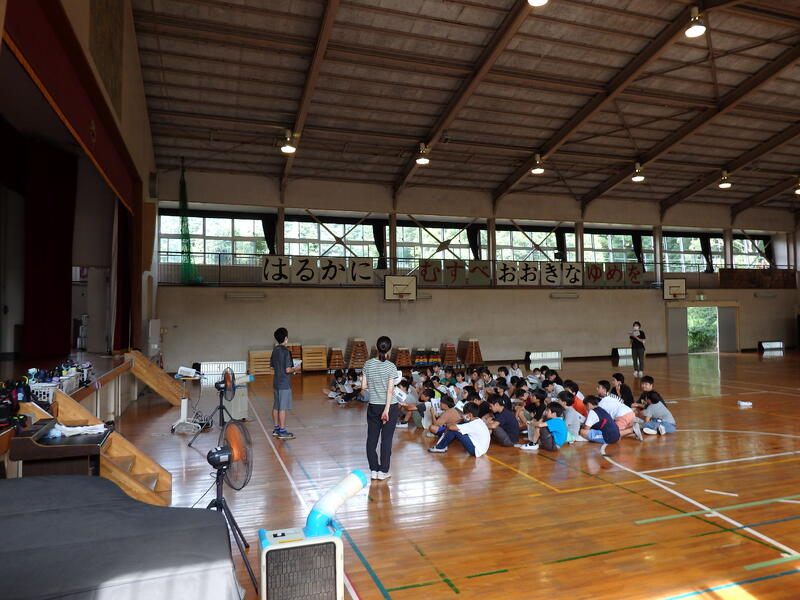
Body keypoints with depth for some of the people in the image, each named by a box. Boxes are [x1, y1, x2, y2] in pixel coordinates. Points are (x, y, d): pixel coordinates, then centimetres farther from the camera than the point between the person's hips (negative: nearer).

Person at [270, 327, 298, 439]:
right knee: (283, 408, -3)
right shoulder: (286, 352, -18)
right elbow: (288, 370, -21)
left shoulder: (275, 350, 7)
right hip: (284, 384, -8)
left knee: (276, 406, 14)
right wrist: (294, 369, -3)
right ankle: (282, 432, 2)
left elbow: (272, 367, 14)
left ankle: (276, 428, 23)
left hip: (276, 383, 8)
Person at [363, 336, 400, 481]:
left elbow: (364, 386, 0)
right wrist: (387, 409, -13)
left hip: (373, 406, 3)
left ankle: (374, 470, 18)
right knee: (386, 439, 6)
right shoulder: (391, 366, -11)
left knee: (371, 438, 13)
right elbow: (390, 390, -14)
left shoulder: (368, 364, -3)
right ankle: (383, 471, 12)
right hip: (390, 406, -3)